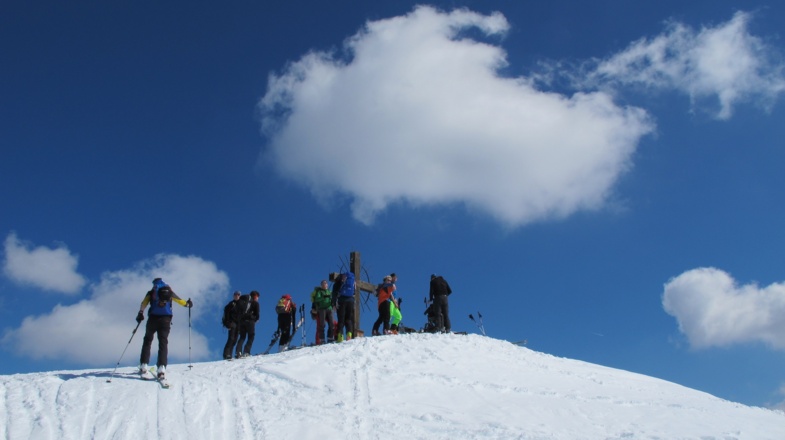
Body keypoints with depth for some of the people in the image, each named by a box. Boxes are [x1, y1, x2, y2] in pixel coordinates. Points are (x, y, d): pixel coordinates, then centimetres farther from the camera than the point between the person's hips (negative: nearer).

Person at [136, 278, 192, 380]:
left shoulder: (151, 292, 12)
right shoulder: (169, 291, 15)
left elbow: (144, 303, -4)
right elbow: (179, 300, 21)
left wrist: (140, 313, -14)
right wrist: (187, 304, 38)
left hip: (153, 318, 0)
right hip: (166, 319, 0)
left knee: (147, 340, 15)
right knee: (163, 342, -1)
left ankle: (143, 365, 8)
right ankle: (162, 367, -18)